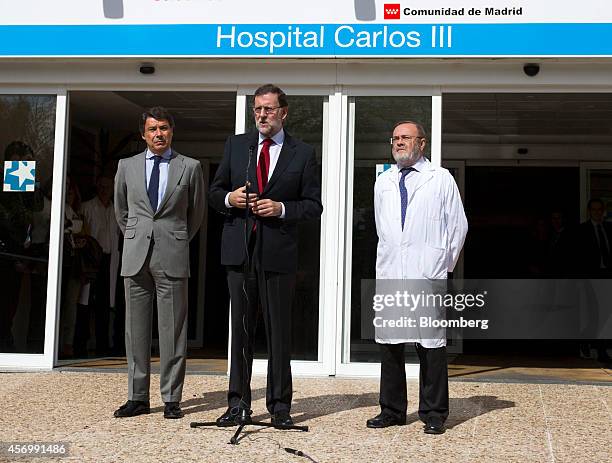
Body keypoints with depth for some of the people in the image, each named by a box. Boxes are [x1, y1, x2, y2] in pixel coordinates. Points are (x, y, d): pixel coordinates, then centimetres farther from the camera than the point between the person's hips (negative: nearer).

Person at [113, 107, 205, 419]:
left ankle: (171, 399, 4)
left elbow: (196, 213, 15)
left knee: (173, 330, -2)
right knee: (136, 329, 4)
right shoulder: (127, 167, 11)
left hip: (172, 258, -2)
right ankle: (137, 397, 11)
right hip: (135, 256, 2)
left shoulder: (190, 168, 5)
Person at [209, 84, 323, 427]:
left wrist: (282, 209, -13)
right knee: (241, 328, 6)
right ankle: (239, 404, 13)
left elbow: (314, 205, 3)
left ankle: (280, 405, 13)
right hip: (240, 250, 2)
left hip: (279, 253, -2)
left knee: (280, 331, 4)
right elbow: (215, 192, 15)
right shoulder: (236, 145, 11)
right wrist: (229, 198, -7)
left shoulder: (303, 153, 4)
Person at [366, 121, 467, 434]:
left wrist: (445, 263, 5)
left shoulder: (441, 179, 3)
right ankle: (392, 410, 17)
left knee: (431, 344, -2)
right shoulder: (383, 182, 15)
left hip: (428, 277, -4)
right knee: (389, 344, 7)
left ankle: (434, 414, 6)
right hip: (389, 274, 4)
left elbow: (458, 225, 4)